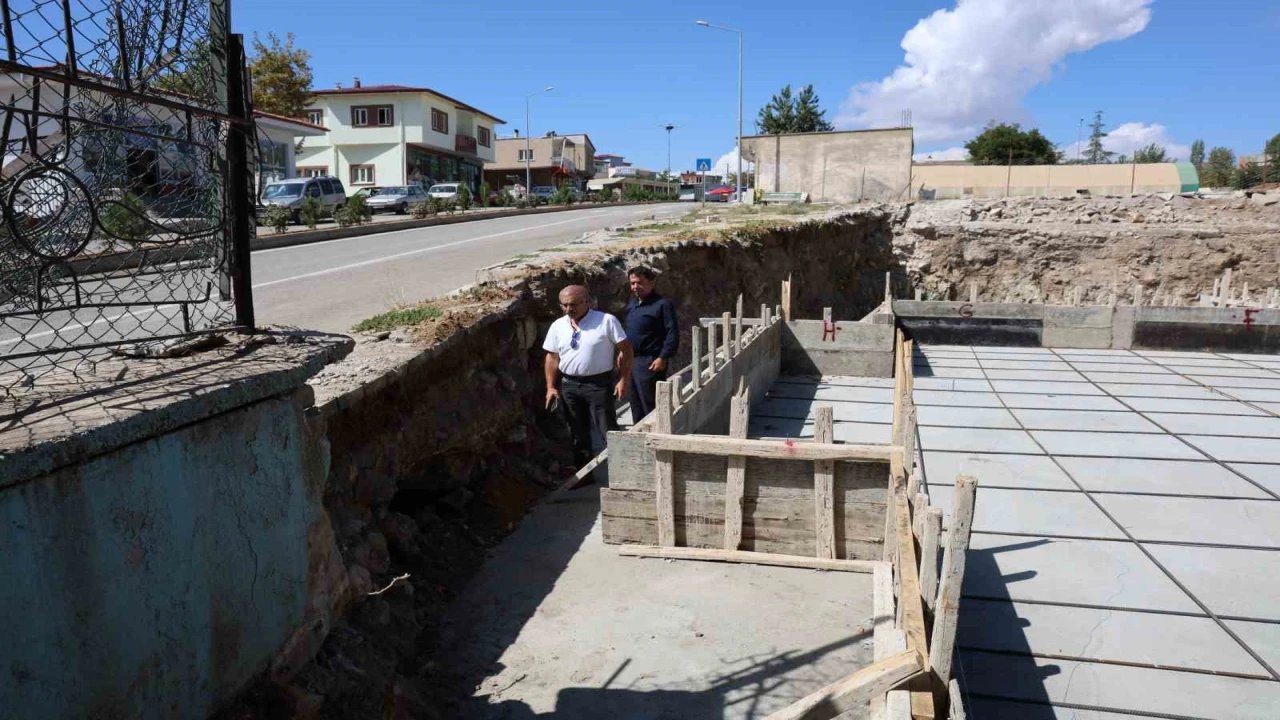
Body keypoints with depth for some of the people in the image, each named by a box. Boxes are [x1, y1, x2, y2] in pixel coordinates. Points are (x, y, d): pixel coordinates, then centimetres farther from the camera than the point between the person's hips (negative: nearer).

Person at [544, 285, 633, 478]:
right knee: (578, 433, 16)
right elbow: (552, 357, 9)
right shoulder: (558, 326, 4)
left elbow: (625, 349, -8)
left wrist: (623, 380, -13)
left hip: (599, 384, -5)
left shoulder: (607, 321, -10)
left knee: (608, 432, -4)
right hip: (569, 385, 5)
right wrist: (551, 387, 4)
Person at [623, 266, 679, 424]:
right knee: (636, 405, 16)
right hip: (630, 361, 8)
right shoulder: (631, 303, 14)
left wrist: (663, 358, -21)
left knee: (650, 406, -5)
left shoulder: (662, 304, -12)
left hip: (650, 363, -8)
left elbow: (673, 334, -16)